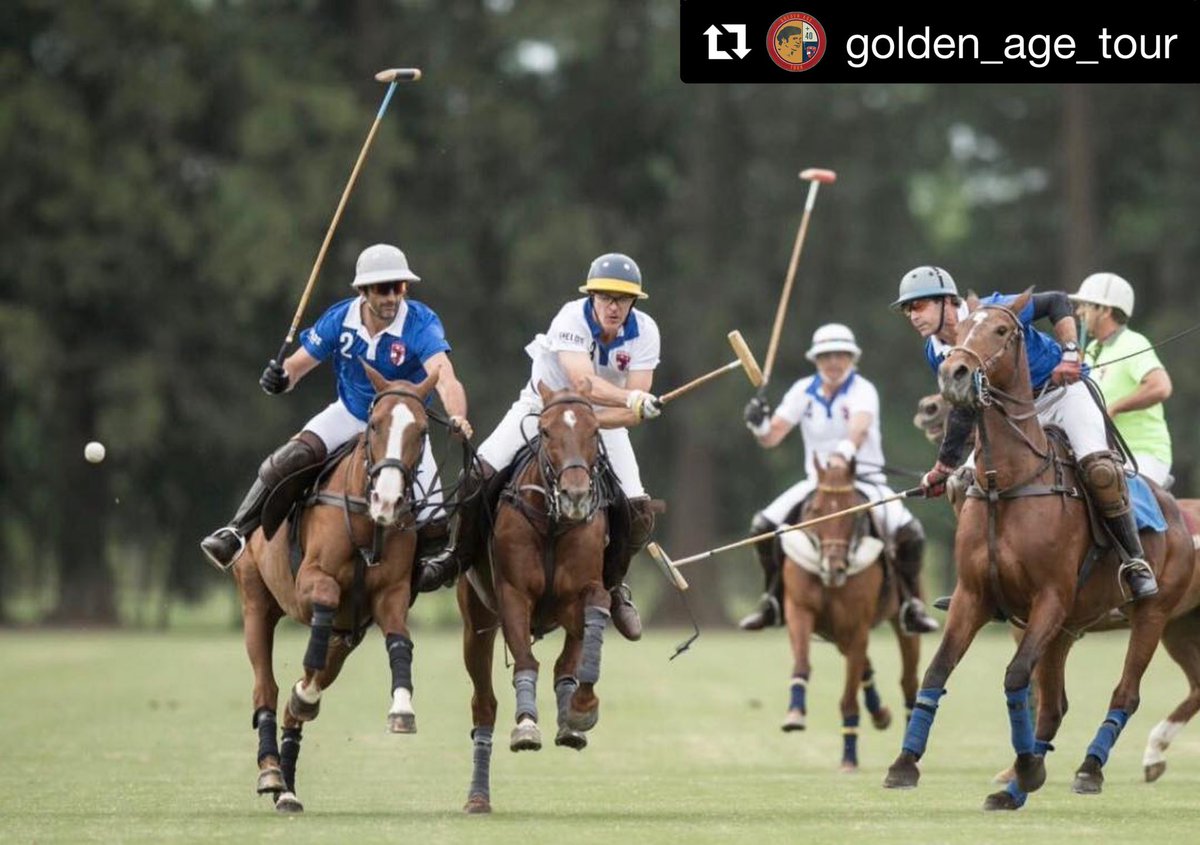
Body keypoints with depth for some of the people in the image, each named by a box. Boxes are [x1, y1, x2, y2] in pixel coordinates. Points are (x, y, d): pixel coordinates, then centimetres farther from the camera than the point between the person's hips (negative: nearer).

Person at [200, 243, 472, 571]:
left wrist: (457, 418, -62)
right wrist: (280, 377, -32)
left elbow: (444, 377, -41)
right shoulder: (341, 320, -16)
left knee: (434, 525, -11)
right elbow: (299, 364, -7)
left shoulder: (421, 323, -26)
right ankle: (236, 534, -8)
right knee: (283, 463, -21)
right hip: (349, 415, 2)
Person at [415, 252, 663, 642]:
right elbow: (584, 382, -45)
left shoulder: (644, 331, -21)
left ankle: (613, 584, 16)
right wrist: (634, 400, -58)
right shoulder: (573, 319, -29)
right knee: (478, 474, -20)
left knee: (639, 514, -11)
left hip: (603, 420, 2)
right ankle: (457, 558, 3)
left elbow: (634, 414, -23)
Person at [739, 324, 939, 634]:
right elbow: (772, 437, -5)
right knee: (763, 525, -15)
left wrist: (844, 452, -59)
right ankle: (775, 599, 5)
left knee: (909, 533, -26)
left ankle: (910, 603, -4)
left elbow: (860, 426, -37)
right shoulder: (803, 391, -2)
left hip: (865, 479, -3)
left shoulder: (862, 391, -14)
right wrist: (759, 424, -30)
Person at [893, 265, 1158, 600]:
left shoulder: (995, 312, -20)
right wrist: (944, 467, 10)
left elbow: (1058, 302, -9)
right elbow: (964, 410, 9)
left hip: (1063, 393, -6)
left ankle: (1135, 561, -16)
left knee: (1098, 467, -27)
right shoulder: (937, 354, -2)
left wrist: (1070, 353, -20)